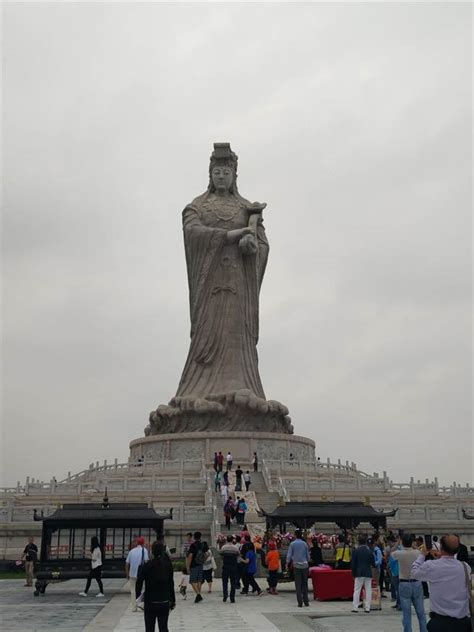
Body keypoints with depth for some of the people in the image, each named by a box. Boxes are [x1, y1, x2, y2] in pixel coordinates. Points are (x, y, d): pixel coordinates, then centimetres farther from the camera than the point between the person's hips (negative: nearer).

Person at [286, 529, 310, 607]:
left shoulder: (292, 544, -5)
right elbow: (308, 555, 9)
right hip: (305, 565, 2)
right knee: (305, 584, 11)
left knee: (298, 584, 1)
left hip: (296, 565, -2)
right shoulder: (304, 544, 2)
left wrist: (287, 563, 12)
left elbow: (289, 555, -3)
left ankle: (300, 602, -1)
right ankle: (306, 601, 12)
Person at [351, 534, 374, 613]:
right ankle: (367, 608, 7)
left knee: (357, 591, 2)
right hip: (368, 574, 2)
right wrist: (372, 566, 28)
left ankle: (355, 607, -2)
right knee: (368, 591, 7)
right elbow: (373, 563, 4)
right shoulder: (370, 551, 0)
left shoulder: (355, 551, -5)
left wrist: (353, 574, 5)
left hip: (359, 574, -2)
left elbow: (353, 563, -4)